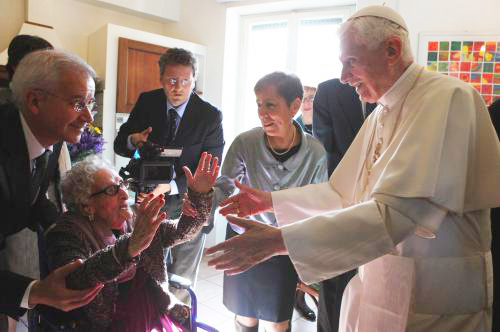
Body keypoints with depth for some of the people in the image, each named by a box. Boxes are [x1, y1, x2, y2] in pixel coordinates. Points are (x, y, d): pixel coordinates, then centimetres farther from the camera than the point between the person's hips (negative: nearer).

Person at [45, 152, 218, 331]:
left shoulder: (134, 222, 4)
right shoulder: (69, 232, -11)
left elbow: (182, 231, 6)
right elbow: (73, 279, -29)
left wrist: (199, 194, -10)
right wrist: (130, 247, -43)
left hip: (156, 317, 5)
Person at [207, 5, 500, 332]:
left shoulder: (448, 98, -20)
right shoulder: (380, 115, 7)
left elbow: (396, 213, -30)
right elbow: (342, 192, 12)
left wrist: (278, 240, -32)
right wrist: (270, 200, 6)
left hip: (434, 300, -7)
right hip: (376, 286, 7)